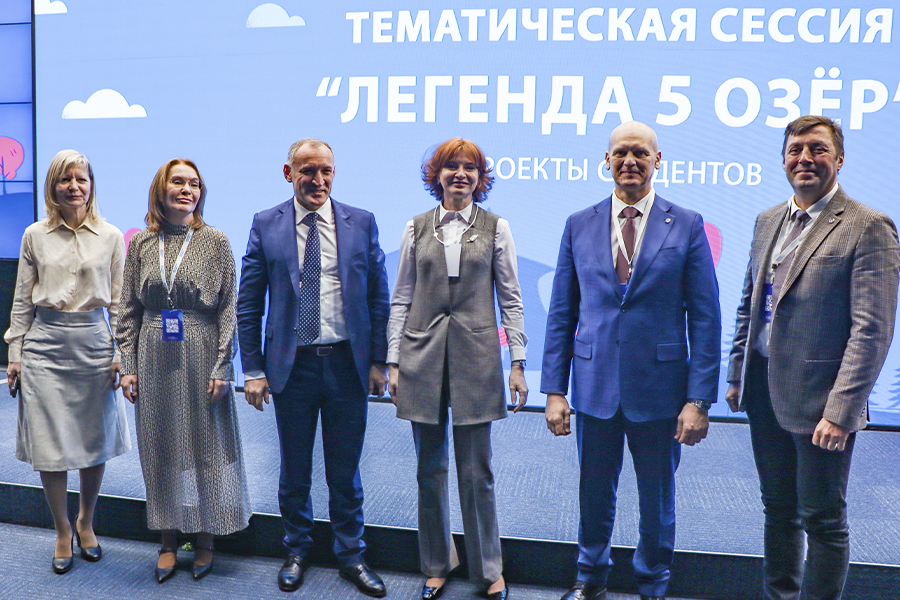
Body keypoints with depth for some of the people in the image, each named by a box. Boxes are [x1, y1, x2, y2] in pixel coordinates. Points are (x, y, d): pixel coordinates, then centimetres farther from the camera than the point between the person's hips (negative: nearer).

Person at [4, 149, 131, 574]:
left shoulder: (111, 236, 3)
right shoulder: (35, 236, 4)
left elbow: (118, 301, 5)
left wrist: (119, 353, 0)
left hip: (94, 342, 0)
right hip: (46, 344, 0)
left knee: (96, 440, 7)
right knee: (49, 442, 3)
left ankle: (85, 523, 29)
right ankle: (62, 532, 21)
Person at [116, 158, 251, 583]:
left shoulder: (215, 242, -2)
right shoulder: (141, 244, 5)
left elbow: (228, 309, -4)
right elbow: (129, 310, 7)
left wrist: (221, 368, -10)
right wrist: (128, 366, 1)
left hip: (201, 357, -2)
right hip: (155, 359, 2)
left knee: (205, 442, 6)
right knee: (161, 446, 9)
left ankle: (205, 538, 22)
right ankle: (169, 539, 24)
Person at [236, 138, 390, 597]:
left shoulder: (362, 223, 1)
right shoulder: (266, 225, 0)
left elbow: (378, 297, 3)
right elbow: (248, 305, 2)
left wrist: (378, 360, 0)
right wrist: (253, 369, -2)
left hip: (348, 363, 0)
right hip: (292, 365, 0)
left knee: (345, 469, 12)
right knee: (294, 470, 15)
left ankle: (351, 556, 31)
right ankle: (297, 552, 36)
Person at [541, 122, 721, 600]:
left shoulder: (687, 226, -2)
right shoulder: (579, 225, 3)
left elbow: (705, 319, -4)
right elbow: (561, 315, 4)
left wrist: (699, 399, -9)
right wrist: (554, 389, -1)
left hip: (659, 390, -1)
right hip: (595, 387, 1)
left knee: (657, 502, 14)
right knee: (594, 496, 15)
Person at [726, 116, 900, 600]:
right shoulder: (768, 220, 10)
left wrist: (841, 411, -19)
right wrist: (737, 375, 12)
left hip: (819, 398, -6)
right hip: (764, 389, 7)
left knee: (822, 520, 7)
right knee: (778, 509, 20)